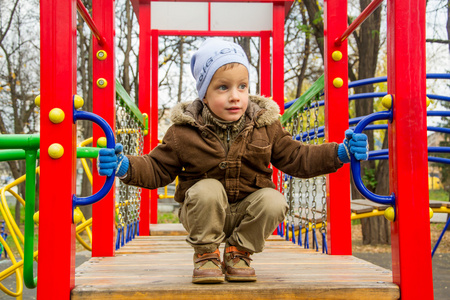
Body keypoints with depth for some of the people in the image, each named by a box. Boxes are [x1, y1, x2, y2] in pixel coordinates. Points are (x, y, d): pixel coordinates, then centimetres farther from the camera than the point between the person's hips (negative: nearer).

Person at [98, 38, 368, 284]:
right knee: (207, 189, -32)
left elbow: (296, 158, 2)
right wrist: (126, 167, -22)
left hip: (247, 213, 2)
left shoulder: (265, 127, -3)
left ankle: (238, 252, 2)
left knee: (274, 201, -27)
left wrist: (339, 153, -9)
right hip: (205, 216, -2)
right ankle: (206, 254, -6)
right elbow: (158, 168, -3)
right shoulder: (184, 132, -9)